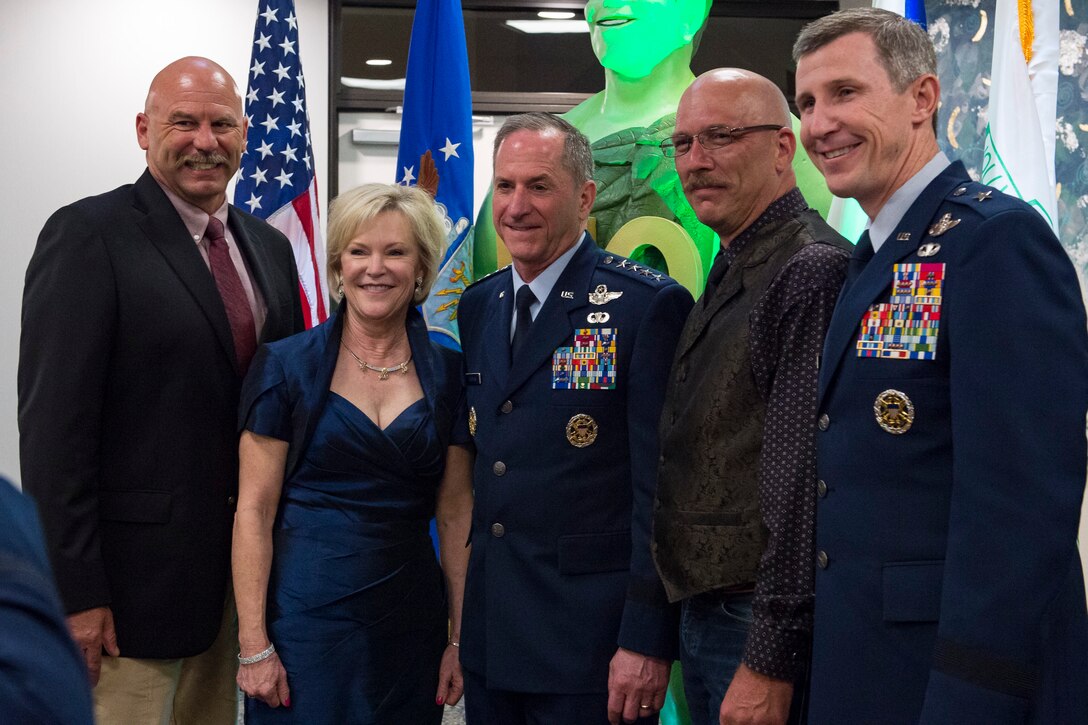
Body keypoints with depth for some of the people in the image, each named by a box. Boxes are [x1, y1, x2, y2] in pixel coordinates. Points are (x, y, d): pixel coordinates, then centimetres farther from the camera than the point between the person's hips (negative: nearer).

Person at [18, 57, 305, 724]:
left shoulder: (270, 247, 11)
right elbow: (54, 425, -15)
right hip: (134, 567, -6)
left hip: (241, 563, 7)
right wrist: (76, 592, -17)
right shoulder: (89, 236, -10)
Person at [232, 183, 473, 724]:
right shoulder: (285, 366, -3)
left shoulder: (447, 373, 4)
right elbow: (254, 511, -4)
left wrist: (460, 638, 2)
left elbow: (456, 515, 6)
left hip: (410, 627, 3)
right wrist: (254, 647, -9)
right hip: (305, 619, -2)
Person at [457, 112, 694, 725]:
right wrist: (458, 616, 13)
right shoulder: (478, 306, 10)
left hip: (591, 643, -6)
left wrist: (648, 640, -16)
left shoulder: (650, 306, -11)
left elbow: (662, 487, -13)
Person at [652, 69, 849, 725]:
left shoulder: (814, 270, -16)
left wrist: (769, 664, -22)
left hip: (768, 627, -9)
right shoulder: (728, 278, 15)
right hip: (703, 615, 9)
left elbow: (804, 481, -21)